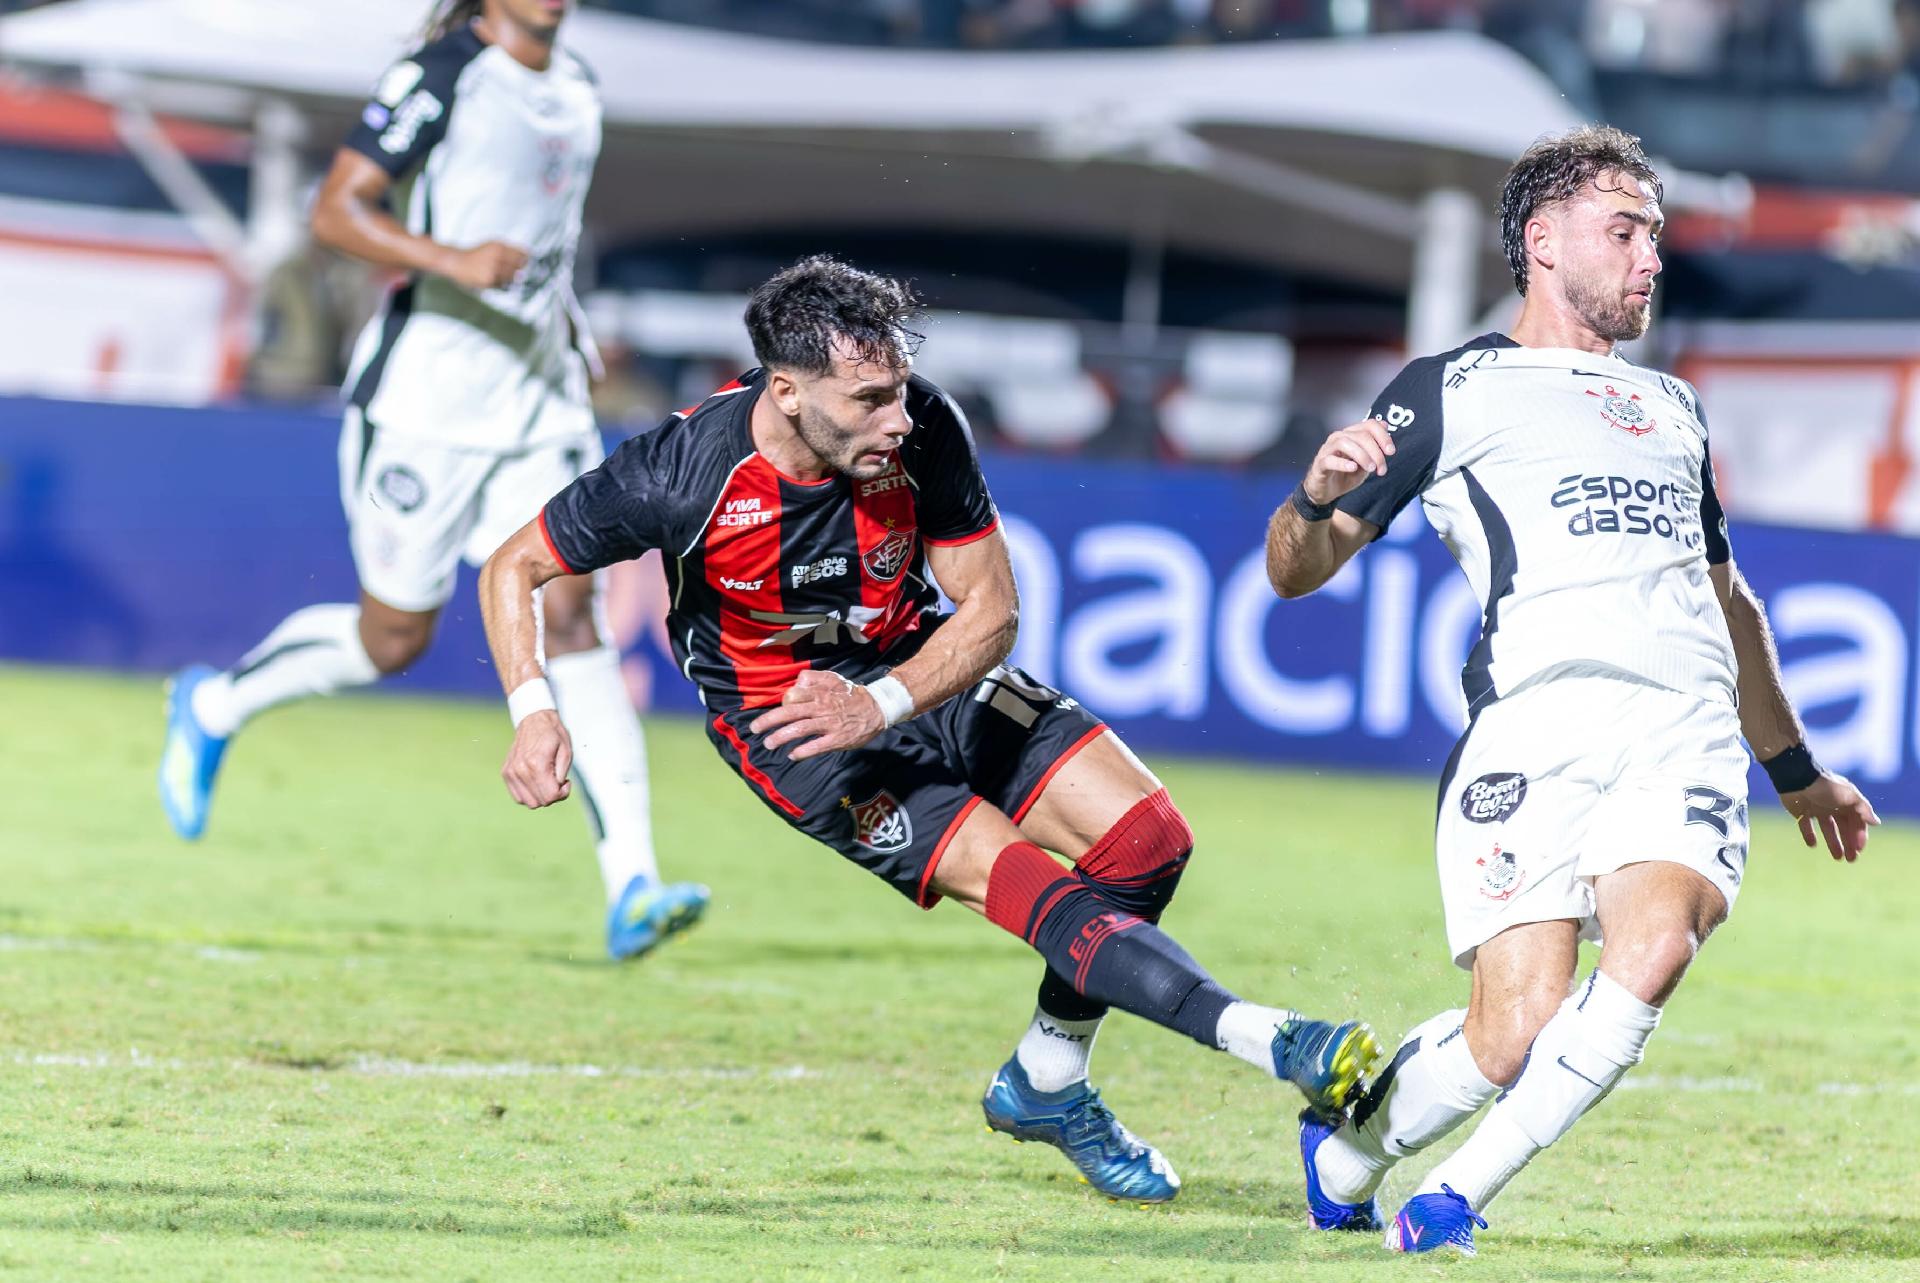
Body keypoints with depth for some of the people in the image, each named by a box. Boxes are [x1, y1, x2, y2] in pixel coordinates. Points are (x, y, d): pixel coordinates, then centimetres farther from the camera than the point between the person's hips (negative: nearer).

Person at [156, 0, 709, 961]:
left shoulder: (576, 89, 13)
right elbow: (334, 212, -14)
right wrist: (450, 260, -27)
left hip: (540, 403, 6)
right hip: (427, 398, -5)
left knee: (568, 615, -10)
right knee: (391, 638, 4)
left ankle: (631, 888, -19)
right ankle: (211, 707, 32)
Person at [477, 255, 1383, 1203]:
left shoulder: (925, 432, -20)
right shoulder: (685, 473, -26)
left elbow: (990, 609, -11)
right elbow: (513, 568, -12)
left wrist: (881, 704, -27)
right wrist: (533, 711, -27)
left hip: (918, 671, 5)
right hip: (782, 718, -4)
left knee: (1146, 839, -8)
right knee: (1016, 881, -23)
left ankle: (1043, 1085, 13)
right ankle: (1272, 1041, -27)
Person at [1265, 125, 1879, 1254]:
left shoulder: (1673, 407, 32)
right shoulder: (1452, 390, 14)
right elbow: (1295, 570, 10)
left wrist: (1798, 770, 45)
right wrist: (1321, 496, -13)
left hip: (1688, 729, 4)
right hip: (1537, 724, -4)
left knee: (1654, 948, -27)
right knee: (1518, 1027, -18)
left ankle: (1461, 1193, -12)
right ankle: (1345, 1150, 14)